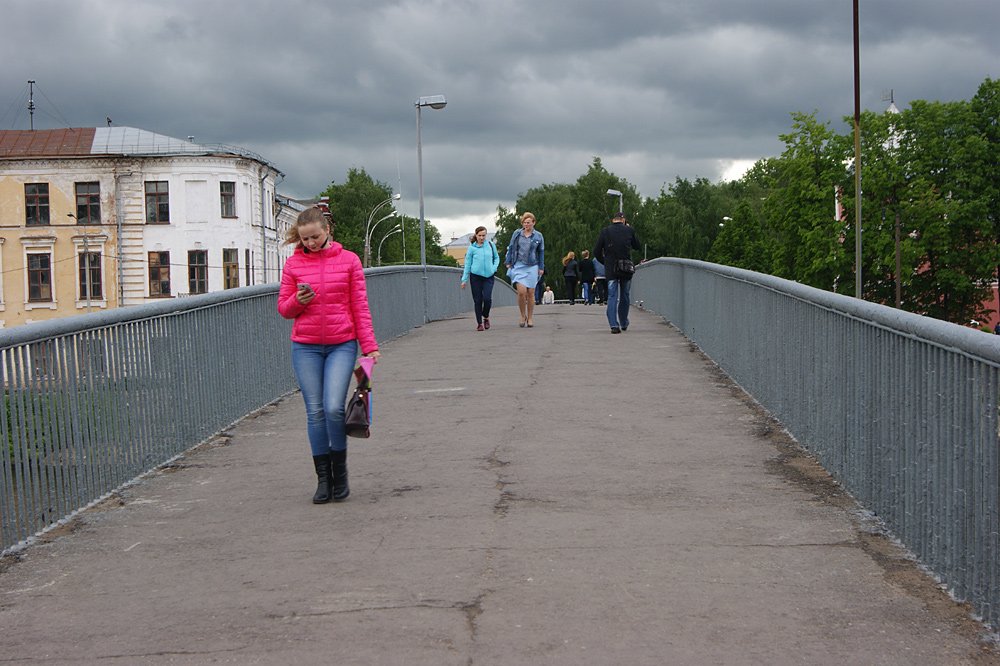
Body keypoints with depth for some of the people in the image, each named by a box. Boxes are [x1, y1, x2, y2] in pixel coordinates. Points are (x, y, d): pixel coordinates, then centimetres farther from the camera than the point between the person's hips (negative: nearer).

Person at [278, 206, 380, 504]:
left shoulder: (349, 260, 2)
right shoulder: (293, 264, 5)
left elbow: (360, 305, 3)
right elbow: (284, 308, 9)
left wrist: (369, 344, -2)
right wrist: (298, 300, -13)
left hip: (342, 345, -2)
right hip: (305, 347, 2)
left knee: (334, 407, -13)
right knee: (315, 411, 2)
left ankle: (340, 471, 8)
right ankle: (323, 478, 12)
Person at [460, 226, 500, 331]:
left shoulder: (491, 245, 4)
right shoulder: (472, 248, 0)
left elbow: (496, 257, 18)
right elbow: (467, 264, 5)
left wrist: (494, 267, 0)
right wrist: (464, 279, 4)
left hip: (488, 276, 1)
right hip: (476, 276, -1)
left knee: (487, 298, -12)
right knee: (477, 300, 1)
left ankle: (486, 317, 15)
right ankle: (479, 323, 10)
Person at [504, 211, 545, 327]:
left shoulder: (538, 236, 4)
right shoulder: (517, 234, 5)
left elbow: (541, 252, 9)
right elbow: (511, 248, 11)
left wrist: (541, 268, 6)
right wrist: (508, 262, 5)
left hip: (532, 267, 0)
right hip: (519, 266, 0)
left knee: (530, 293, 2)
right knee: (521, 292, -13)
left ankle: (530, 318, 14)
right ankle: (523, 316, 5)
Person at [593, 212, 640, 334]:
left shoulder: (605, 231, -1)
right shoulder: (629, 230, -1)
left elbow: (597, 252, -1)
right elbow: (637, 246, 14)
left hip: (610, 269, -1)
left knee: (612, 296, -1)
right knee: (624, 296, 15)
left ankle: (614, 325, -15)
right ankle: (624, 324, 24)